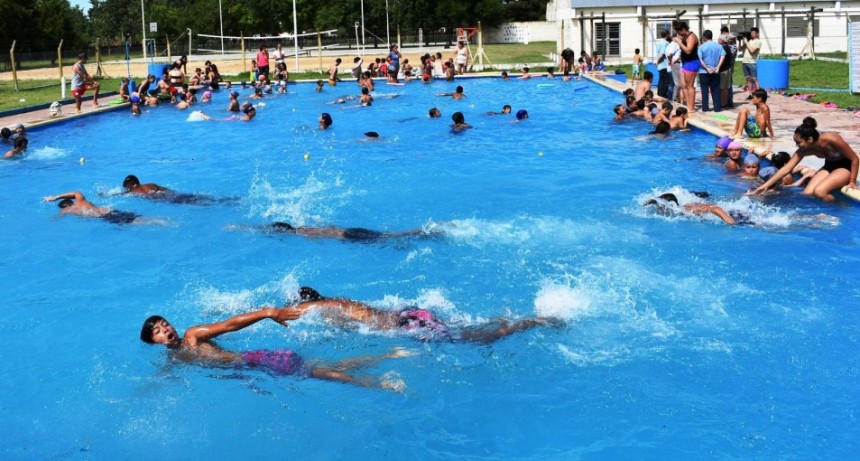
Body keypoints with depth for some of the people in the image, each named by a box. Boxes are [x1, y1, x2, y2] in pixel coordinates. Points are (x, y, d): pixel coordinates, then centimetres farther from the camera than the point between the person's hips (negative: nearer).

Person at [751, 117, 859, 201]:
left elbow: (854, 159, -20)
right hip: (829, 166, 6)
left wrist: (852, 182, -17)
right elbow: (786, 169, -12)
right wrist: (766, 185, -17)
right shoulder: (804, 150, -16)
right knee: (807, 193, -13)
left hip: (845, 167, -6)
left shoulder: (831, 140, -33)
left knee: (819, 191, -26)